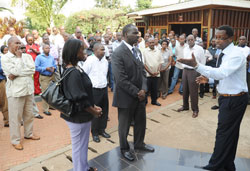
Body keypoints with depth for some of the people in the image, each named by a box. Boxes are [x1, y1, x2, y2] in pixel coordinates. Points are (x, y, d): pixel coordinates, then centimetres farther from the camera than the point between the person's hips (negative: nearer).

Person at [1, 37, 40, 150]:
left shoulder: (26, 56, 8)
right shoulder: (5, 58, -5)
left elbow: (32, 70, -6)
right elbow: (15, 71, -16)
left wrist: (16, 74, -14)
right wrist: (19, 57, -8)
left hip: (28, 89, 5)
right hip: (15, 91, -5)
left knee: (29, 114, 15)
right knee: (15, 117, 4)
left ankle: (29, 134, 33)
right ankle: (15, 140, 18)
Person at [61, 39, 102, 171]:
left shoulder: (75, 69, 3)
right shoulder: (73, 73, -26)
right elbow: (79, 99, -26)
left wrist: (93, 106, 7)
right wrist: (94, 112, -13)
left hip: (79, 115, 9)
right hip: (78, 116, -9)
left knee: (82, 144, 25)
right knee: (79, 146, 11)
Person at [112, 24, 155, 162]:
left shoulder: (137, 51, 8)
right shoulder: (118, 53, -18)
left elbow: (142, 72, 8)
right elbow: (121, 80, -23)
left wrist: (143, 89, -7)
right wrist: (137, 92, -16)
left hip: (140, 94, 7)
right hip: (126, 96, -7)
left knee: (141, 121, 20)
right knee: (124, 124, 13)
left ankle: (139, 144, 44)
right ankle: (124, 148, 36)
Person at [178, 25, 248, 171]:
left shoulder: (236, 55, -22)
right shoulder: (225, 54, 7)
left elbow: (221, 73, -36)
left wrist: (196, 65, -42)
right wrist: (208, 78, -1)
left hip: (234, 99, -9)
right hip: (227, 98, 9)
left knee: (224, 133, 0)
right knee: (230, 132, 18)